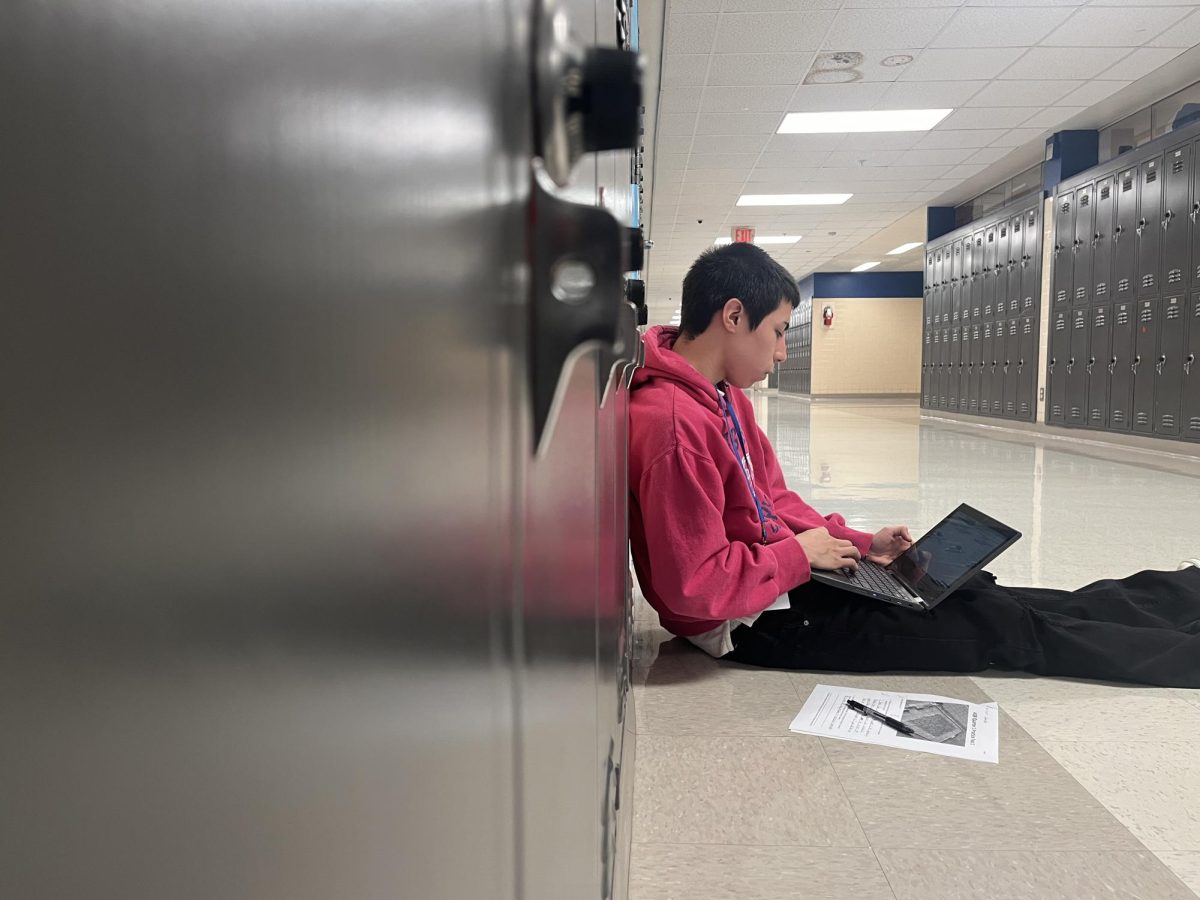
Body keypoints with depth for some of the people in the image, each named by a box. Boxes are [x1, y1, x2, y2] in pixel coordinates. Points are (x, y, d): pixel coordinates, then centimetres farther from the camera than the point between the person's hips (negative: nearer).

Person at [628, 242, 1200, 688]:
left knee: (972, 592, 13)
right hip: (755, 624, -9)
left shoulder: (722, 393, 4)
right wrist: (799, 554, -17)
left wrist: (860, 546, 7)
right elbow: (695, 586, -30)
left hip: (779, 570, 9)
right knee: (998, 625, 0)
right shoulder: (674, 424, -29)